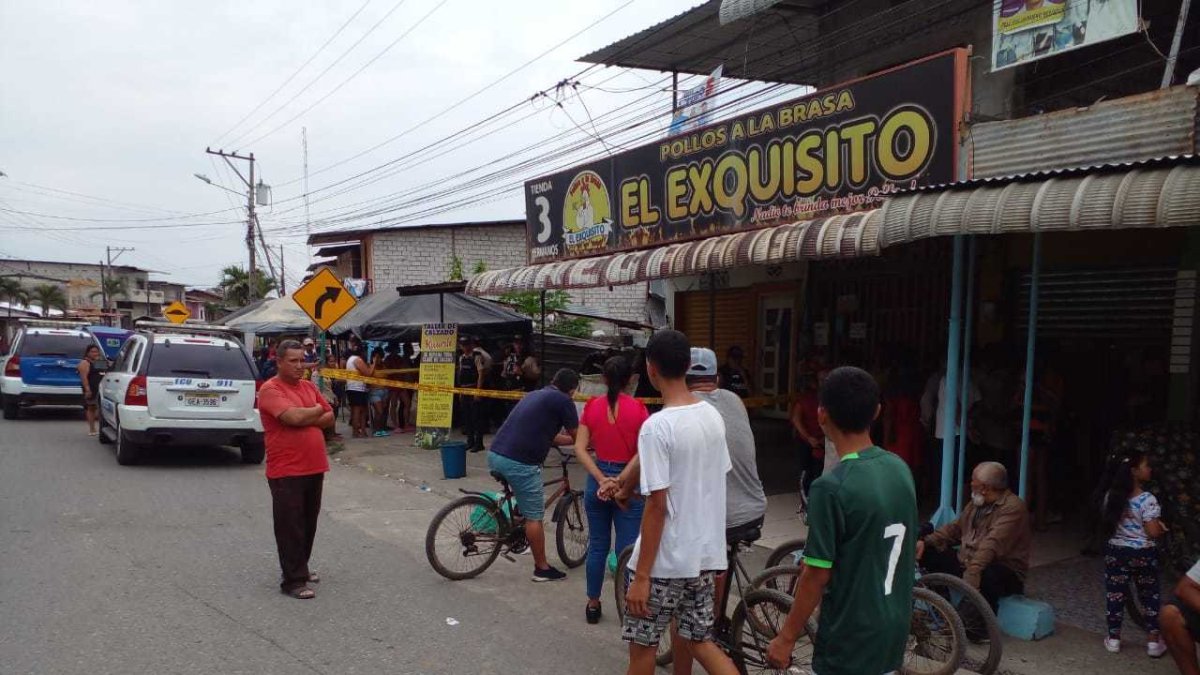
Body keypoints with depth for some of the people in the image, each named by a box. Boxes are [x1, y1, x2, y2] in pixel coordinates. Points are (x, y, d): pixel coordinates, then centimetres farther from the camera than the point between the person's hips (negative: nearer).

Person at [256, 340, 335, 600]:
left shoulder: (309, 386, 13)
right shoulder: (270, 390, -10)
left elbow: (329, 418, 9)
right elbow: (293, 416, -25)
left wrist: (304, 418, -9)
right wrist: (317, 410, -6)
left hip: (314, 468, 7)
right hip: (286, 471, -7)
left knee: (309, 523, 16)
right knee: (290, 526, -2)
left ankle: (301, 567, 31)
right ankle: (293, 580, 3)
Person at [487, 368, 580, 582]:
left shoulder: (536, 395, 21)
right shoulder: (563, 401, -3)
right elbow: (577, 436, 5)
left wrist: (572, 440, 38)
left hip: (495, 454, 8)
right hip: (519, 463, -8)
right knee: (534, 516, 6)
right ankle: (542, 569, 15)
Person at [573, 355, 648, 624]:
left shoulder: (592, 406, 0)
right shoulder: (638, 409, -8)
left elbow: (580, 448, -6)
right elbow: (643, 453, -14)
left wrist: (601, 479, -11)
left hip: (598, 480, 3)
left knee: (597, 546, 16)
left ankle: (593, 604, 25)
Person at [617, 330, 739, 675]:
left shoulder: (657, 426, -20)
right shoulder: (713, 416, 3)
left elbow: (657, 505, -21)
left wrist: (641, 576, -16)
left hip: (666, 560, -7)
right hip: (706, 554, 7)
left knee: (642, 646, 11)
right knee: (700, 641, 19)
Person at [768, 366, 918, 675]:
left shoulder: (831, 488, -23)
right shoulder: (901, 469, -1)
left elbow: (817, 576, -19)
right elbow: (907, 549, 10)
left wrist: (787, 636, -7)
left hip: (850, 638, -7)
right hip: (893, 628, 7)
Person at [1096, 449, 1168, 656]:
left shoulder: (1111, 496, -3)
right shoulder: (1147, 499, -18)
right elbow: (1153, 532, -19)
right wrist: (1163, 529, 1)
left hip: (1116, 552, 4)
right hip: (1143, 554, -3)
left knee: (1115, 595, 11)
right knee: (1149, 596, 13)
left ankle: (1114, 639, 19)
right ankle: (1154, 642, 19)